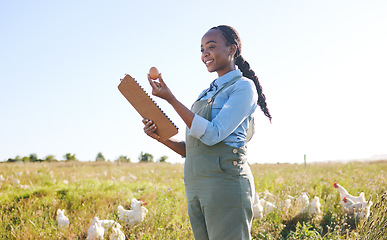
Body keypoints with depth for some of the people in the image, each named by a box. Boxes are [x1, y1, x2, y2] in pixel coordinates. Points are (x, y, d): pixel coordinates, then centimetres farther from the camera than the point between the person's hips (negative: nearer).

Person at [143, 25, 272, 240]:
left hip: (225, 186, -7)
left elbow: (213, 135, -16)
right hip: (196, 190, 8)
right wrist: (160, 136, 3)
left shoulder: (244, 87, -2)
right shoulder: (206, 94, 21)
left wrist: (170, 99, -16)